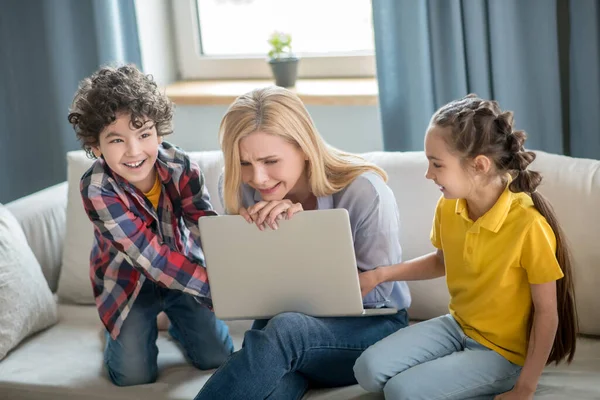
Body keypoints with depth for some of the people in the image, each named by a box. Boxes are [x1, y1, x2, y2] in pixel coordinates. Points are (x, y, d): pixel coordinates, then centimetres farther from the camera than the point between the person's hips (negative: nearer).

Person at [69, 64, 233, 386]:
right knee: (135, 375, -4)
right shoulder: (98, 190, -32)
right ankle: (119, 331, 28)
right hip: (128, 280, -2)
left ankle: (177, 322, 32)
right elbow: (153, 258, -37)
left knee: (217, 357, 1)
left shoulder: (179, 165, -24)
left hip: (183, 267, 2)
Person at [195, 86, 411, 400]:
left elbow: (377, 291, -14)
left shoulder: (364, 191, -20)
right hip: (285, 319, 3)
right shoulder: (240, 189, -6)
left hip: (370, 327, -2)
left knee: (284, 329, -37)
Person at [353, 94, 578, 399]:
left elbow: (547, 312, -18)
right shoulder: (447, 208, -7)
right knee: (369, 370, -10)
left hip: (503, 351, -6)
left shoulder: (528, 225, -27)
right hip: (457, 326, 6)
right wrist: (380, 274, 5)